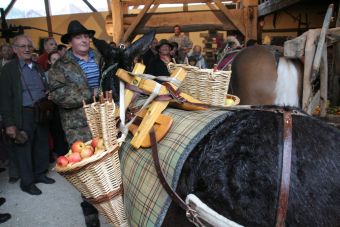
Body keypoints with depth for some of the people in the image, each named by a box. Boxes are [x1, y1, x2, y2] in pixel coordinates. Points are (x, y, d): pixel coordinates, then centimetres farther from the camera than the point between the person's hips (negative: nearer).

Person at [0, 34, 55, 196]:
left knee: (42, 146, 15)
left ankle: (39, 174, 34)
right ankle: (27, 182, 21)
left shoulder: (38, 68, 13)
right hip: (23, 116, -5)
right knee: (24, 149, 6)